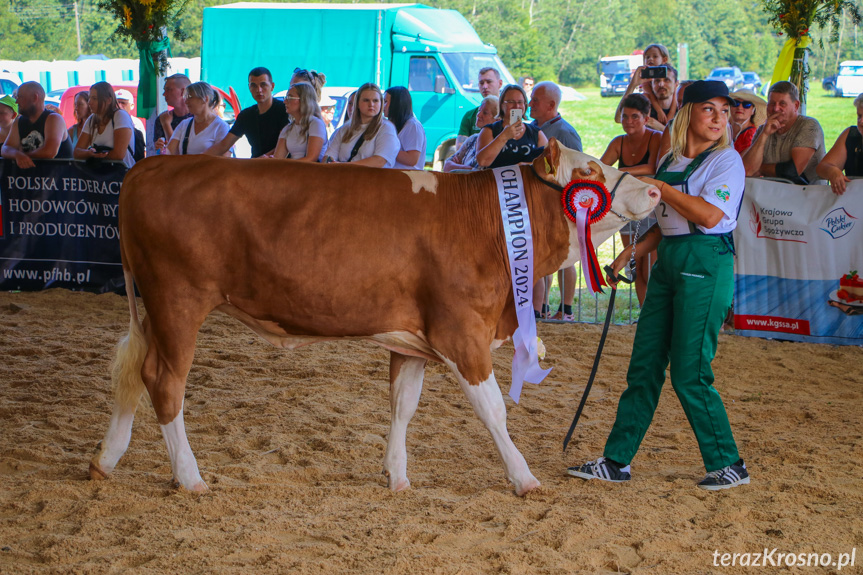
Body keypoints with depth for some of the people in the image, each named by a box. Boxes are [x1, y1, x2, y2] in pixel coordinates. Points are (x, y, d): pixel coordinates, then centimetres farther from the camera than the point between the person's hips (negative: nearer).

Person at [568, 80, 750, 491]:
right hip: (668, 259, 7)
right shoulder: (671, 161, 14)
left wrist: (660, 187, -15)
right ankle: (617, 461, 14)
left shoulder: (727, 160, -7)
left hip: (707, 265, -7)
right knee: (644, 366, 9)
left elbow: (709, 215, -21)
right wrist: (630, 253, 14)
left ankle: (728, 464, 6)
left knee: (689, 373, -7)